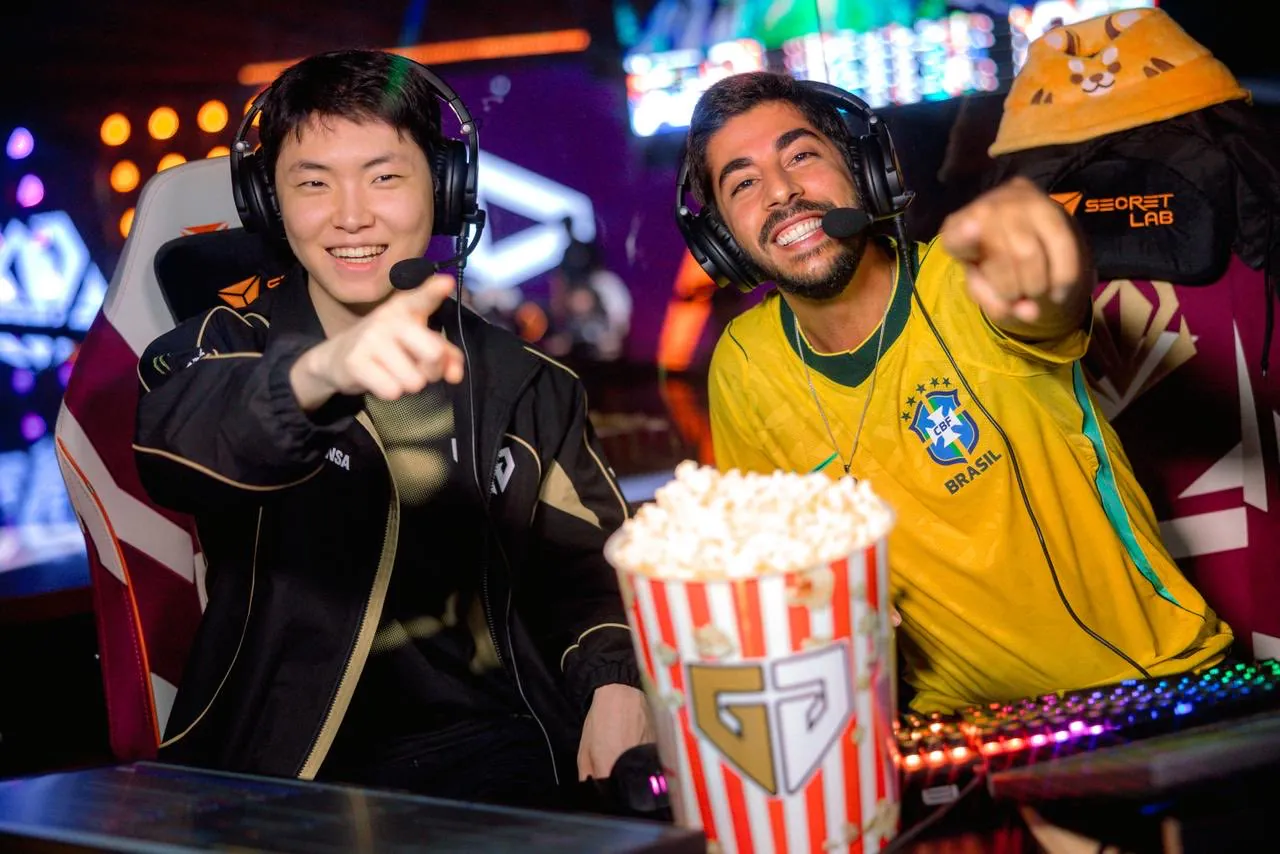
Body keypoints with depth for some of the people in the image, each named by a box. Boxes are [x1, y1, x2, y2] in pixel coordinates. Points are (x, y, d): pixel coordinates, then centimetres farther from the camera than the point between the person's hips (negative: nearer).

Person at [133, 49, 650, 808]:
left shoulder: (525, 388, 12)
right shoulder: (218, 353, 2)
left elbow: (584, 569, 14)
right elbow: (175, 442, -22)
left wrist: (614, 680, -10)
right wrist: (320, 372, -45)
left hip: (502, 755, 3)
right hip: (293, 774, -3)